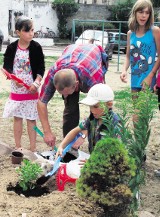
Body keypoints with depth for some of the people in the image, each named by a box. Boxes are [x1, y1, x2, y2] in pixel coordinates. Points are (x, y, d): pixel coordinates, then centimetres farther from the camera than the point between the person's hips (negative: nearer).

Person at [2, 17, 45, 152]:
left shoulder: (36, 47, -5)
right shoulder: (12, 48, -2)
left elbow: (41, 68, -4)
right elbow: (7, 67, -1)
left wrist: (36, 82, -19)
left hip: (32, 90, -1)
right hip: (16, 89, 2)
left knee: (31, 119, 3)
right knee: (17, 118, 10)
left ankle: (33, 148, 12)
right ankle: (18, 147, 21)